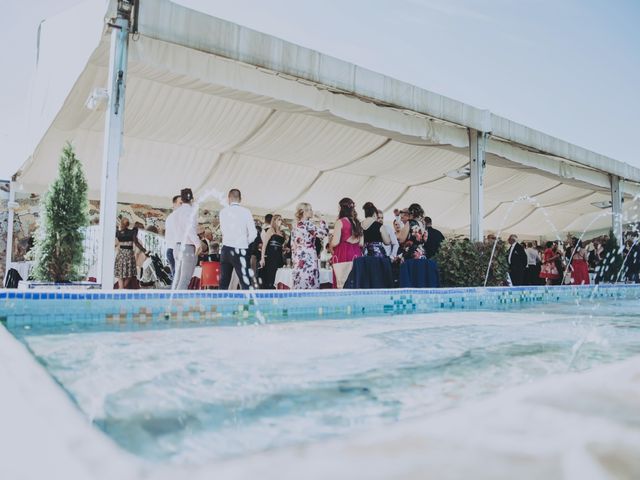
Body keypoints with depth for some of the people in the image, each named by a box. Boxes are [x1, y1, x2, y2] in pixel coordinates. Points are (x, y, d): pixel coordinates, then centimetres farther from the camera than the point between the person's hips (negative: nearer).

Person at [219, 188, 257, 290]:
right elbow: (253, 233, -4)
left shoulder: (223, 212, 5)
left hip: (226, 248, 4)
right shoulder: (246, 212, -3)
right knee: (246, 283, -3)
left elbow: (223, 230, 13)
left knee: (223, 283, 8)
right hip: (240, 250, -3)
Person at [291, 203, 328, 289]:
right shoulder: (308, 224, -7)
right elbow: (324, 232, -13)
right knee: (310, 287, -7)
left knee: (299, 288, 5)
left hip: (298, 259, 8)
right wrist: (321, 221, 2)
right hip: (308, 258, -8)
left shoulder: (295, 226, 16)